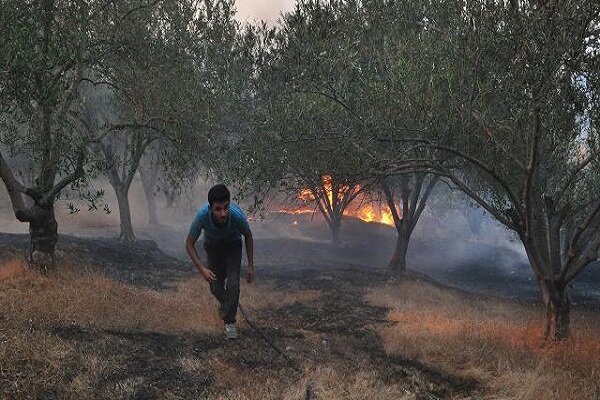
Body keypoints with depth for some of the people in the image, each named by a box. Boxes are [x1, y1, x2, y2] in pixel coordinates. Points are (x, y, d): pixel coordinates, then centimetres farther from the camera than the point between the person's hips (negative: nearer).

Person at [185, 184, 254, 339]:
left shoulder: (237, 214, -38)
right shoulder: (202, 215, -39)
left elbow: (248, 236, -15)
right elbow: (189, 244, -23)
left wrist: (251, 265, -11)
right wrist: (202, 268, -34)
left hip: (233, 245, -1)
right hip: (212, 245, 1)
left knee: (233, 284, -15)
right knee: (215, 287, 5)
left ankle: (230, 321, 4)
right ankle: (224, 303, 40)